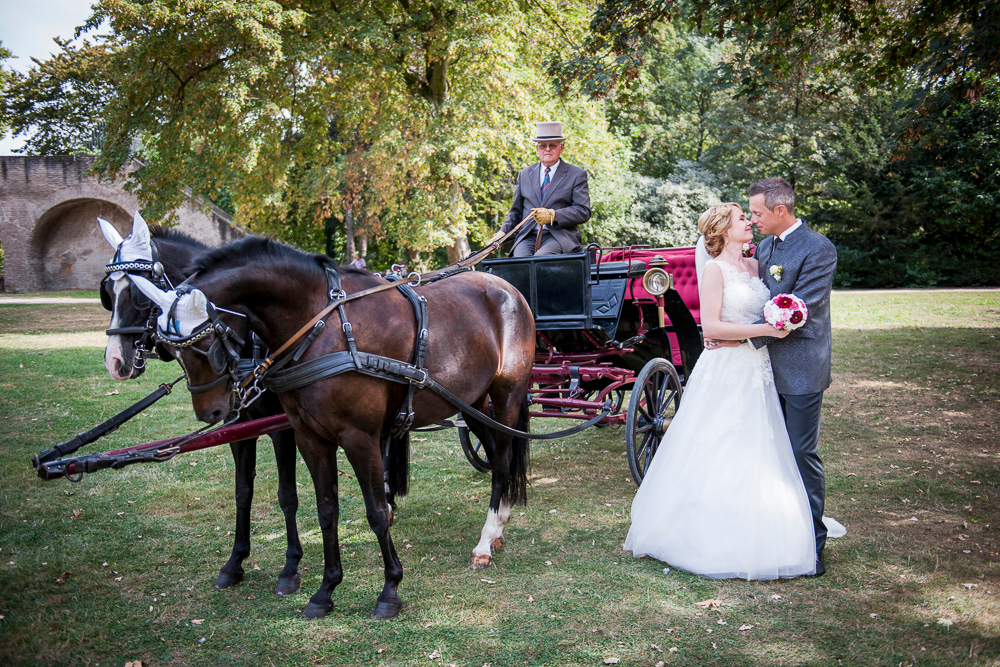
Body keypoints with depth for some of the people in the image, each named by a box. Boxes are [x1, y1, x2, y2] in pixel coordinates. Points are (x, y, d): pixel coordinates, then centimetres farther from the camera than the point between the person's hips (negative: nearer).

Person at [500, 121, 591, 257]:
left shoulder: (577, 175, 9)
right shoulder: (524, 175, 21)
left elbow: (584, 212, 0)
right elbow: (516, 212, 23)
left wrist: (552, 215, -13)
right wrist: (502, 233, 5)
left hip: (559, 237, -3)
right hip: (528, 237, 3)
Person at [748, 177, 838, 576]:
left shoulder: (818, 249, -14)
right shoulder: (764, 246, 11)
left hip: (800, 370, -8)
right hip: (768, 365, 8)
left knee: (803, 453, -2)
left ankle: (811, 543, 10)